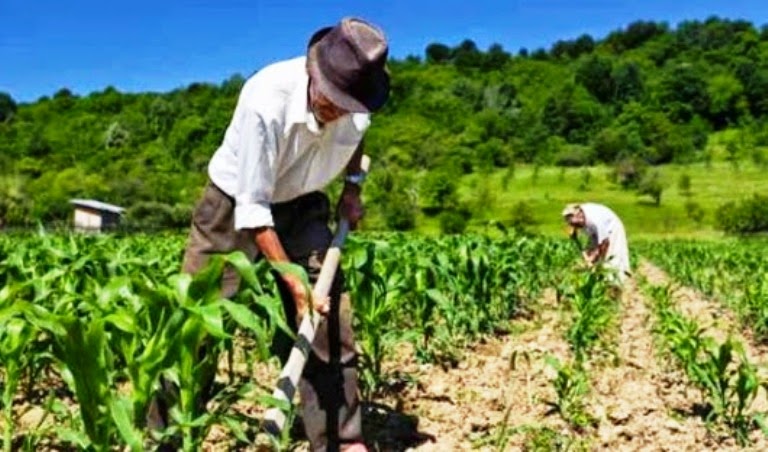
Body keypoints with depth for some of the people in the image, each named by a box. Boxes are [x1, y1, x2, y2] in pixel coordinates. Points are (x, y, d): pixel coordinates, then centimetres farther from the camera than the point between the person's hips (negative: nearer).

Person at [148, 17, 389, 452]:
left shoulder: (358, 102, -18)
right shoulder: (265, 102, -35)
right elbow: (253, 207, -30)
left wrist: (353, 186, 0)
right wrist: (292, 280, -32)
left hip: (301, 207, 4)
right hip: (236, 204, -4)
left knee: (330, 316, -4)